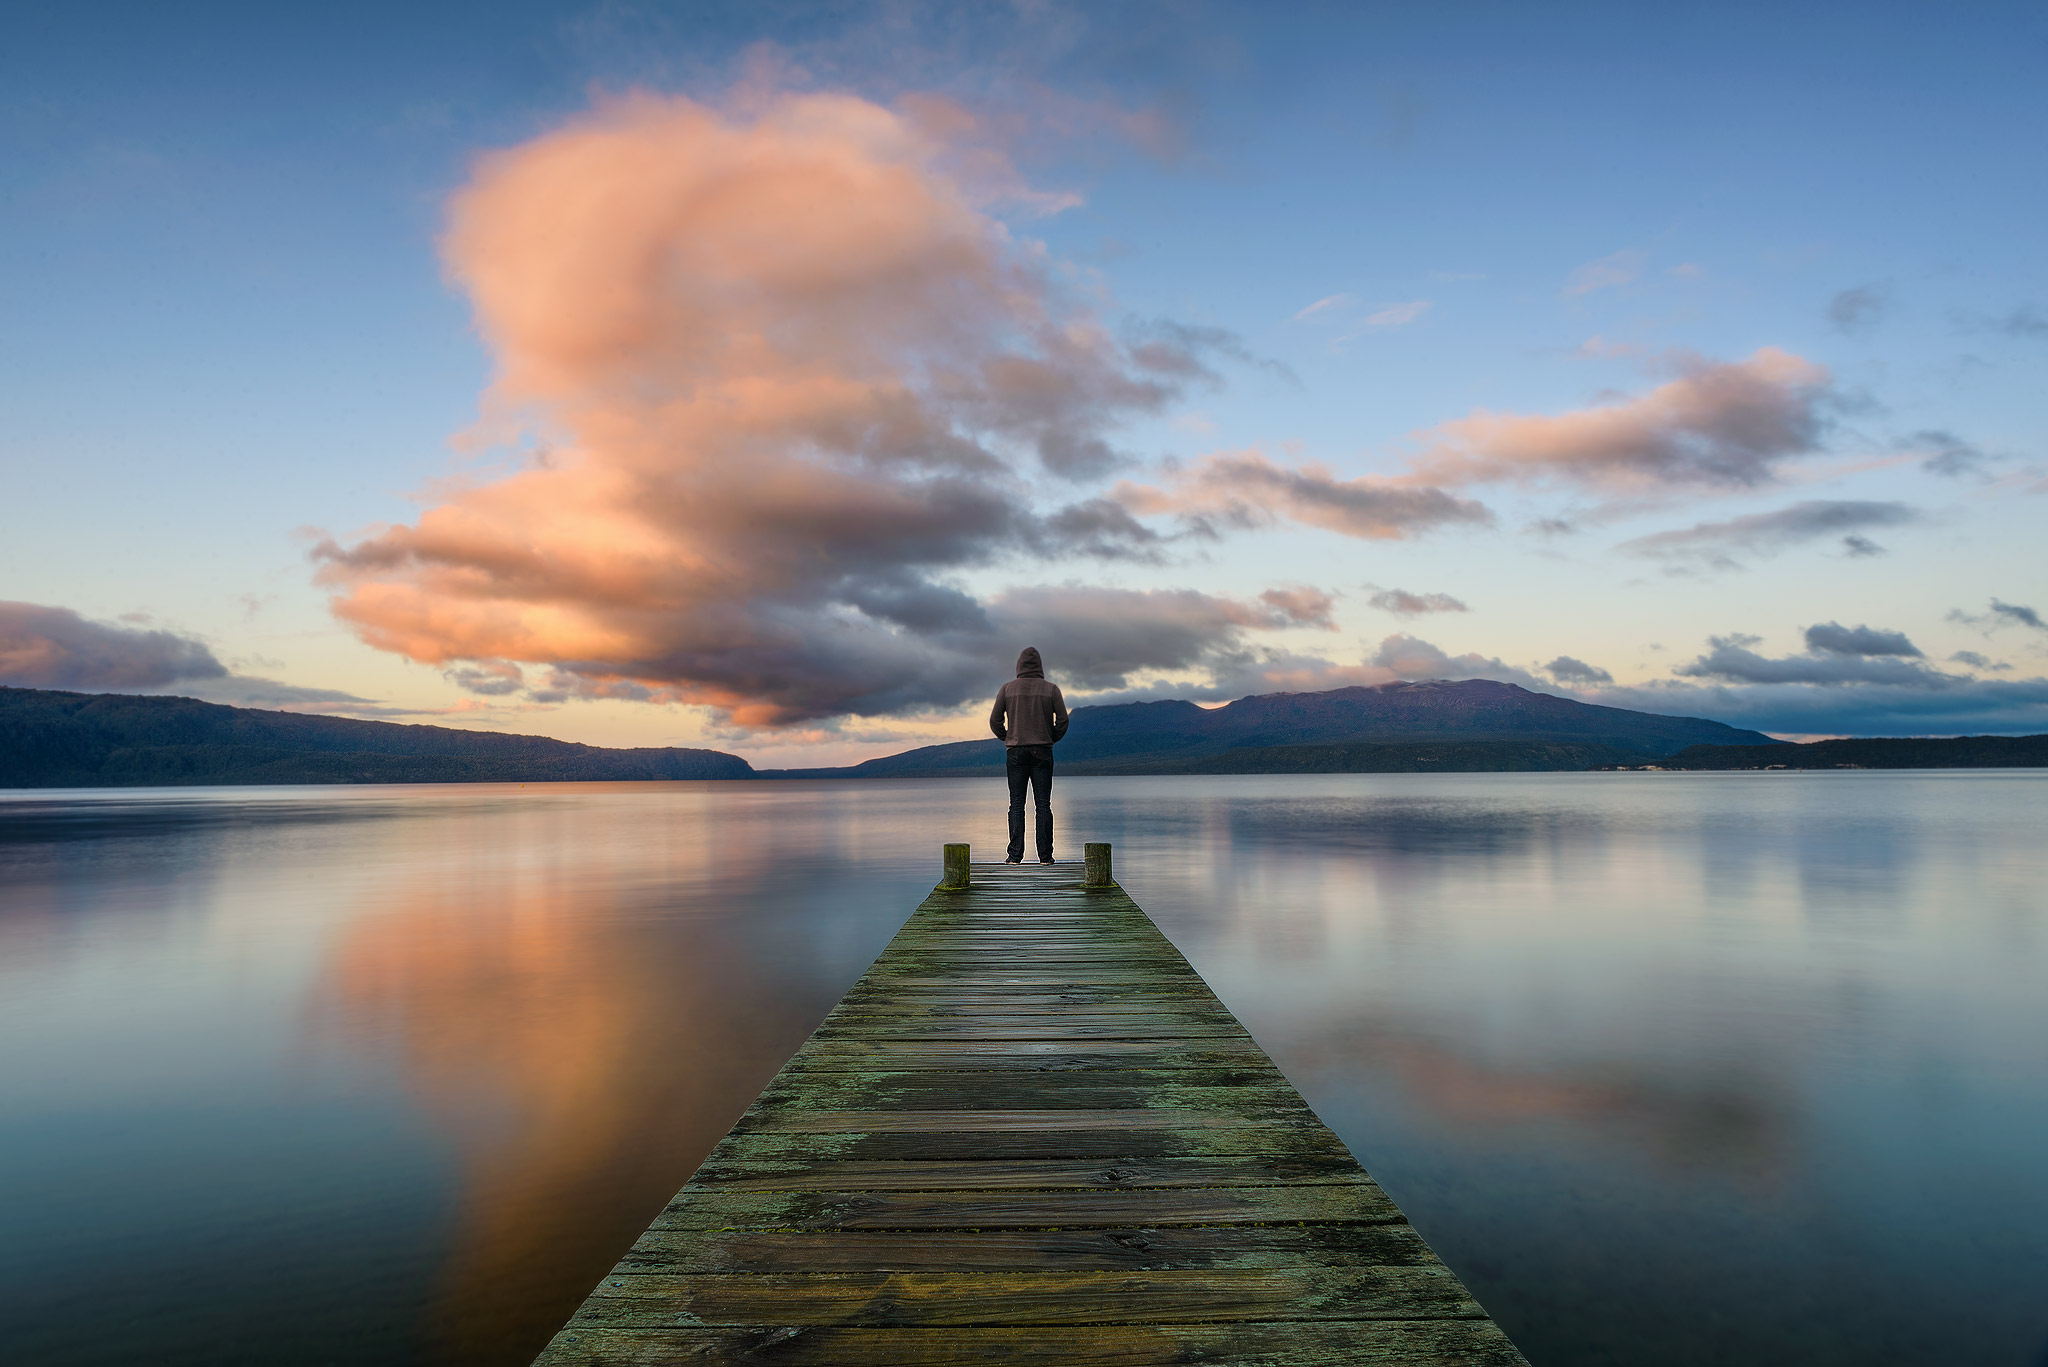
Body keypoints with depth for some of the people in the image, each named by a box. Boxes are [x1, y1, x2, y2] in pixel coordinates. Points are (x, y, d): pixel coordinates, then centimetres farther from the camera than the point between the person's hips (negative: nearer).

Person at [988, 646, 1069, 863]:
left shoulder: (1007, 688, 3)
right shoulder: (1051, 689, 2)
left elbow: (995, 720, 2)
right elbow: (1062, 719, -1)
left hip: (1015, 752, 0)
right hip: (1043, 751, 0)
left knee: (1016, 804, 2)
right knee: (1043, 804, 2)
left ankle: (1015, 855, -2)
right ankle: (1045, 855, 1)